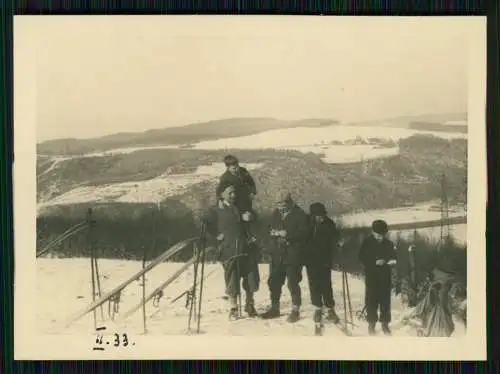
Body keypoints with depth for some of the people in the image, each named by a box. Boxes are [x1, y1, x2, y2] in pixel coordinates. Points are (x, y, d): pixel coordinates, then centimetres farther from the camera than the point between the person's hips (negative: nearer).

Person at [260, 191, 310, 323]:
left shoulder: (300, 215, -7)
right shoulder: (276, 214, 11)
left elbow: (303, 233, -15)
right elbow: (270, 229, 17)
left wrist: (287, 234, -22)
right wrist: (274, 232, -6)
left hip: (293, 255, -6)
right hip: (277, 254, 6)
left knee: (293, 283, -4)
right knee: (273, 281, 11)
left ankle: (296, 310, 10)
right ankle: (274, 308, 26)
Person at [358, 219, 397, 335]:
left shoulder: (389, 243, 2)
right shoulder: (367, 242, -6)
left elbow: (393, 256, 11)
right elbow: (362, 258, -8)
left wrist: (392, 261, -13)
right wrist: (375, 262, -20)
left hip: (386, 277, 2)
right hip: (371, 277, -2)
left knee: (385, 300, 6)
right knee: (372, 300, 0)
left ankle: (385, 323, 18)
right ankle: (371, 323, 14)